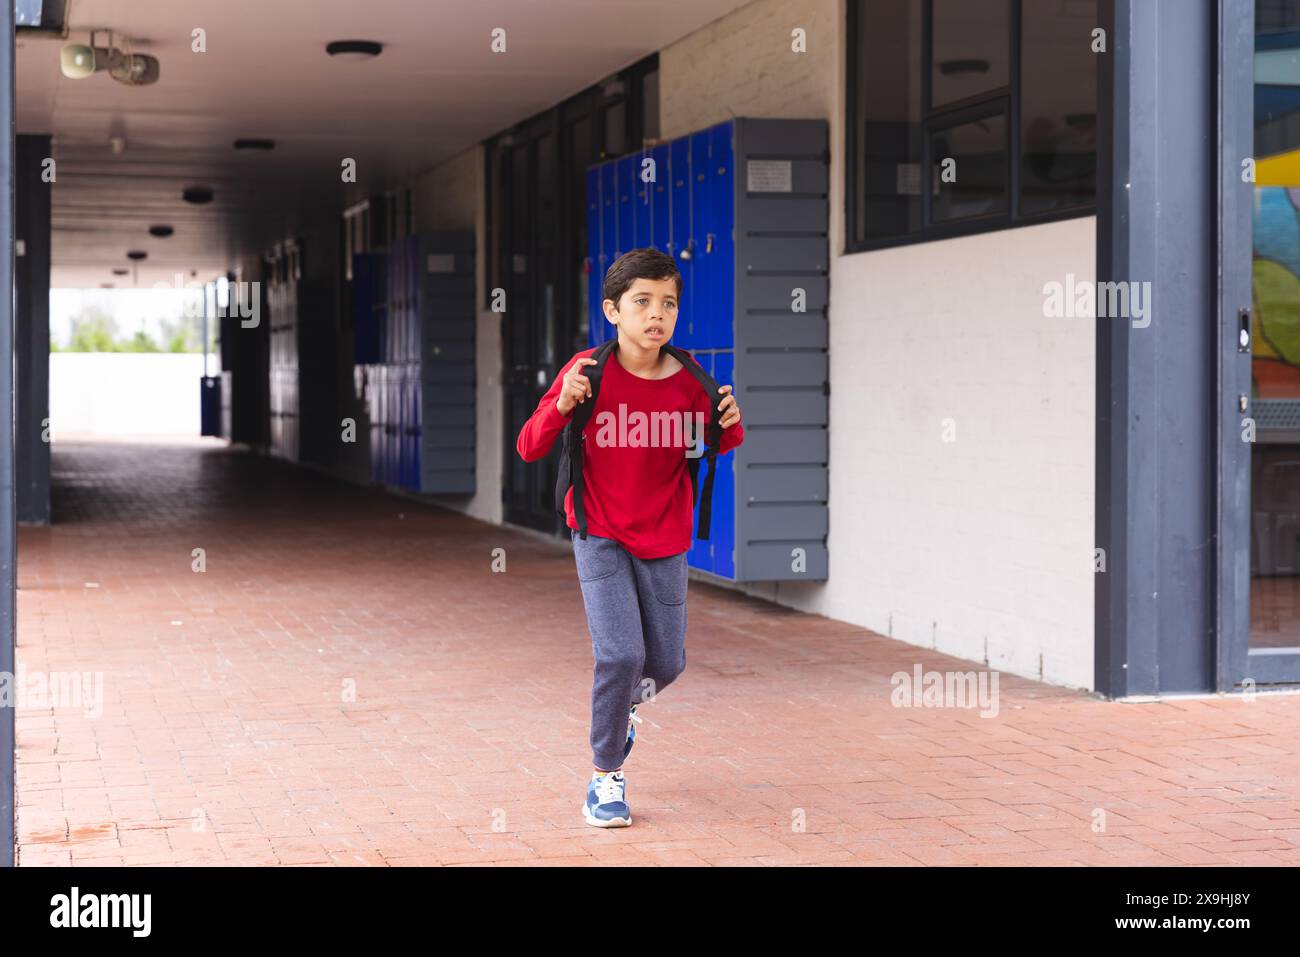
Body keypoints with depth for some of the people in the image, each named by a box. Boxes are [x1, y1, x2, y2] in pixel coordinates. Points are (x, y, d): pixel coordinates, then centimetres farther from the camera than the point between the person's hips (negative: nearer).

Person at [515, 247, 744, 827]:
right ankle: (606, 778, 5)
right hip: (600, 536, -3)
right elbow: (529, 449, -12)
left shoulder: (688, 381, -9)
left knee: (666, 662, 10)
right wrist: (561, 406, -30)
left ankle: (628, 701, 47)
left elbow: (714, 445, 9)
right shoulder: (589, 372, -14)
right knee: (620, 654, -15)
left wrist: (730, 426, -13)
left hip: (664, 541, 3)